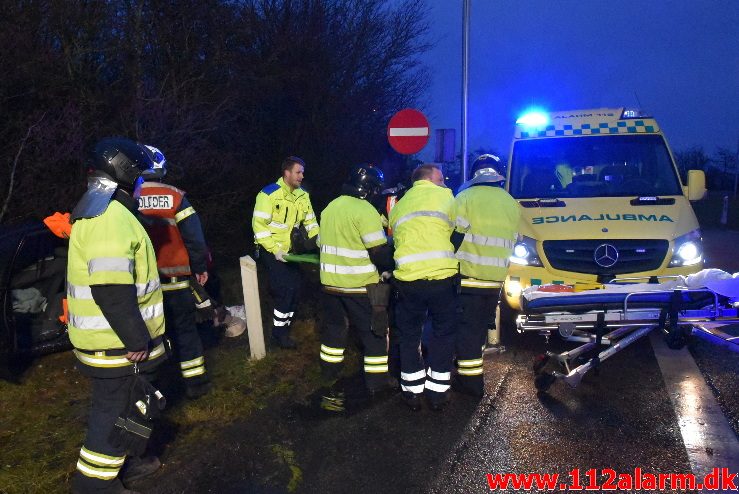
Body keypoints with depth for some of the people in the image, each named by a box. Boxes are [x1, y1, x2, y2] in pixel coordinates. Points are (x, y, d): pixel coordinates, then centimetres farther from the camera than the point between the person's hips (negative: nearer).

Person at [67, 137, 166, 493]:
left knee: (117, 404, 22)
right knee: (113, 409, 3)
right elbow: (111, 290, -30)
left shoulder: (99, 211, 13)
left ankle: (120, 462, 38)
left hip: (112, 337, 10)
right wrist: (136, 339, -22)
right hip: (115, 342, -10)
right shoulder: (111, 216, -23)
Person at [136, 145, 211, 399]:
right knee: (184, 328, 12)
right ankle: (195, 382, 17)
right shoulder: (175, 196, -7)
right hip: (174, 279, 0)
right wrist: (200, 267, 5)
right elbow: (194, 236, -7)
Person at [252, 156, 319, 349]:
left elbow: (310, 221, 11)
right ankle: (279, 332, 1)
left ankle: (284, 328, 23)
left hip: (290, 250, 7)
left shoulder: (302, 196, 4)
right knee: (284, 289, -14)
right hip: (271, 250, -7)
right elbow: (259, 225, -18)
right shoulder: (269, 194, -16)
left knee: (295, 289, 6)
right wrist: (274, 249, -23)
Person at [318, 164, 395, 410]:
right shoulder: (365, 211, -18)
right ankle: (376, 384, 13)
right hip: (361, 287, -7)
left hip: (330, 283, 7)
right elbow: (379, 252, -19)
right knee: (374, 333, 6)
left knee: (334, 327, 22)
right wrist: (390, 265, -1)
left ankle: (329, 372, 36)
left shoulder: (329, 208, 6)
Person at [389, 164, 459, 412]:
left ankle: (412, 391, 23)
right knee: (443, 334, 14)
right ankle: (437, 392, 19)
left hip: (408, 278, 3)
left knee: (409, 336, 17)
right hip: (443, 277, -2)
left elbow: (393, 238, 16)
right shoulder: (444, 196, 6)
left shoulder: (399, 205, 18)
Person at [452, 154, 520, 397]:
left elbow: (454, 237, -14)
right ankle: (468, 364, 31)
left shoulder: (466, 198, -9)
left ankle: (471, 381, 2)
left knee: (466, 328, 1)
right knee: (480, 326, 18)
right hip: (495, 279, 6)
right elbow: (510, 242, 15)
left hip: (467, 276, -6)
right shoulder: (511, 204, 10)